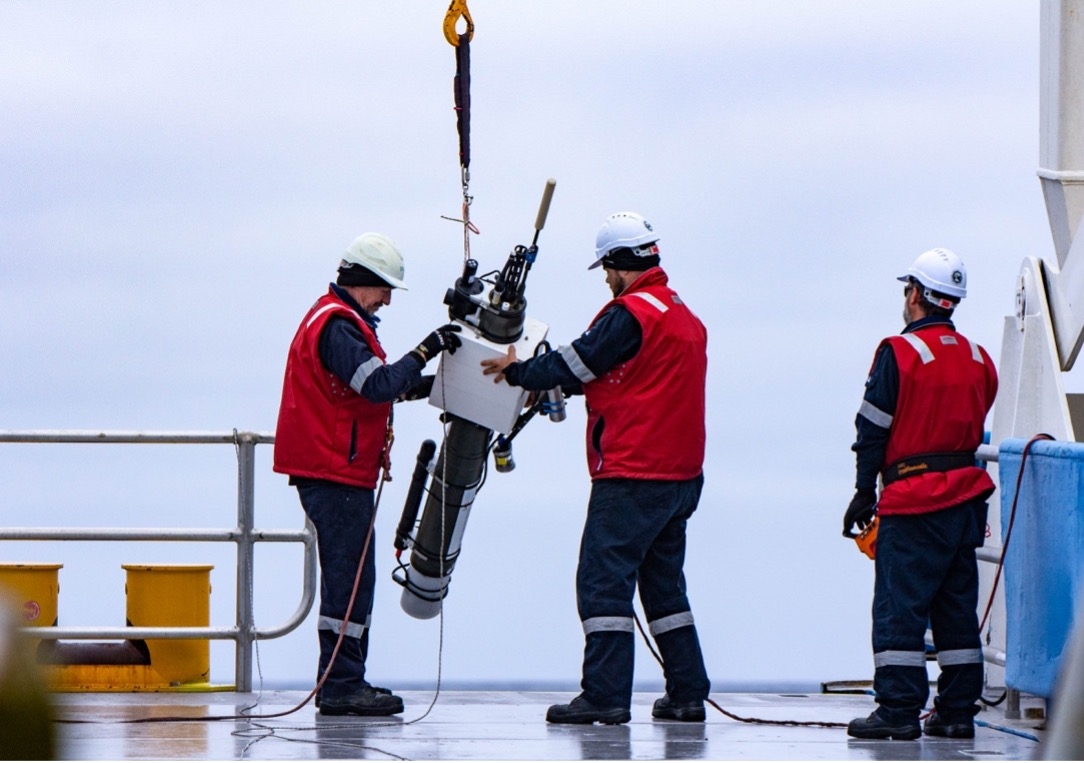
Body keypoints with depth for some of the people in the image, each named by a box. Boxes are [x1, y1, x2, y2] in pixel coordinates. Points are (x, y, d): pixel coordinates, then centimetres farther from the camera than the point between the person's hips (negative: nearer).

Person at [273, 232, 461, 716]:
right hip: (333, 473, -11)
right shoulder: (336, 325, -15)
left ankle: (345, 683, 17)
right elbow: (379, 385, -25)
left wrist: (421, 385, 16)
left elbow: (369, 388, 24)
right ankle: (341, 686, -11)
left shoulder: (337, 320, 19)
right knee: (348, 575, -10)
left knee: (351, 576, 13)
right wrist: (425, 352, -18)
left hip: (337, 471, 11)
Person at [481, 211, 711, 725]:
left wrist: (518, 371, 7)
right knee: (663, 582, 16)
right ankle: (687, 693, 14)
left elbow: (578, 363, -9)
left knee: (603, 579, -8)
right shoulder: (684, 317, 16)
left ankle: (604, 696, -13)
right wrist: (553, 386, 20)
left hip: (632, 476, -9)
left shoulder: (632, 313, -12)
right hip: (680, 475, 9)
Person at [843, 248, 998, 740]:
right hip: (967, 495, 6)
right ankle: (957, 710, 10)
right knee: (957, 605, 10)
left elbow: (873, 428, -8)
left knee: (899, 606, -4)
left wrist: (864, 492, 0)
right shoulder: (978, 359, 9)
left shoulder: (899, 353, -10)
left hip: (913, 499, -6)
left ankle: (898, 709, -8)